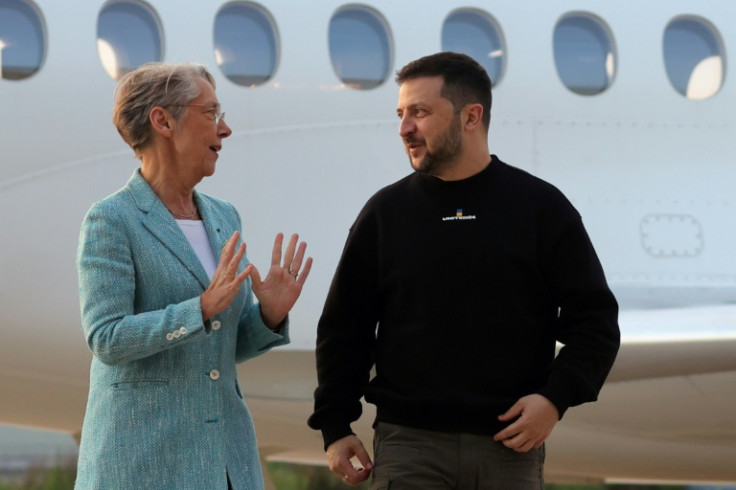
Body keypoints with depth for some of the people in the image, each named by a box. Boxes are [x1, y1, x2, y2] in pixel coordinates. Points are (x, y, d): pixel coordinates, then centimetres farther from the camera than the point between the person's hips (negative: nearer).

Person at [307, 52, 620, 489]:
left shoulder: (541, 208, 3)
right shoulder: (385, 213, 8)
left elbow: (595, 320, 4)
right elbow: (344, 329, 12)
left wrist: (557, 397, -11)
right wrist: (335, 425, 5)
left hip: (510, 448, 0)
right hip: (409, 445, 0)